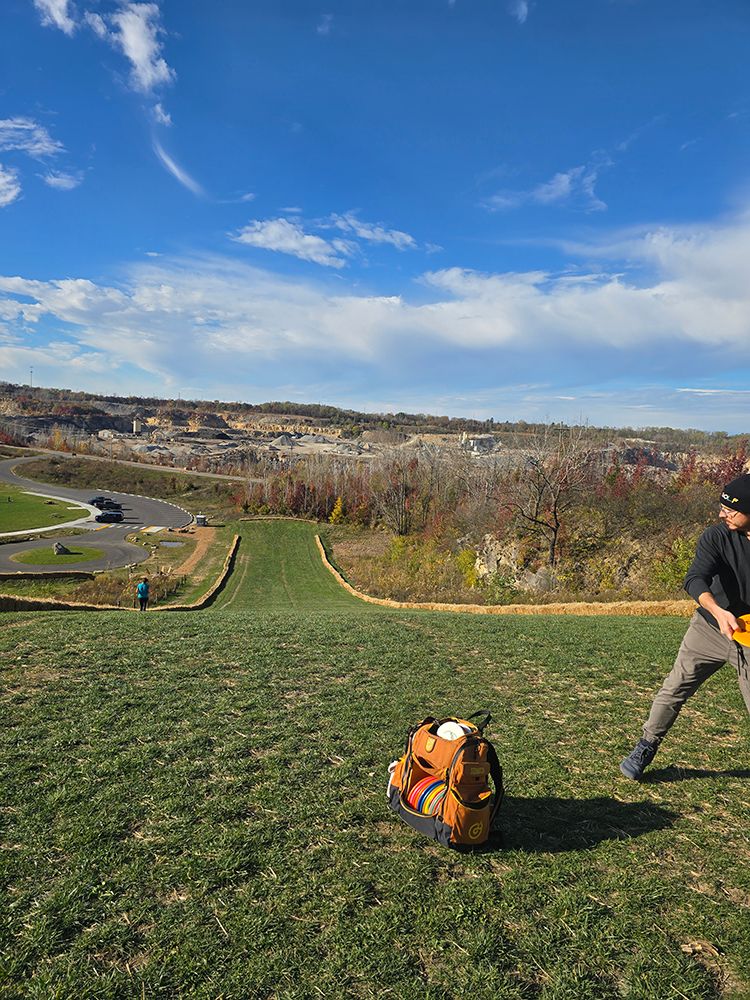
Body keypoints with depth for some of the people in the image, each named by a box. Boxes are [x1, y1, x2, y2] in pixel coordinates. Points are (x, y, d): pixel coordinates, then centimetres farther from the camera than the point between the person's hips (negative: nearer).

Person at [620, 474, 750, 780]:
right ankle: (646, 748, 22)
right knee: (674, 689, 5)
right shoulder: (717, 536, -14)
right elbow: (695, 579, -28)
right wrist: (718, 611, -47)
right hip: (710, 626, 1)